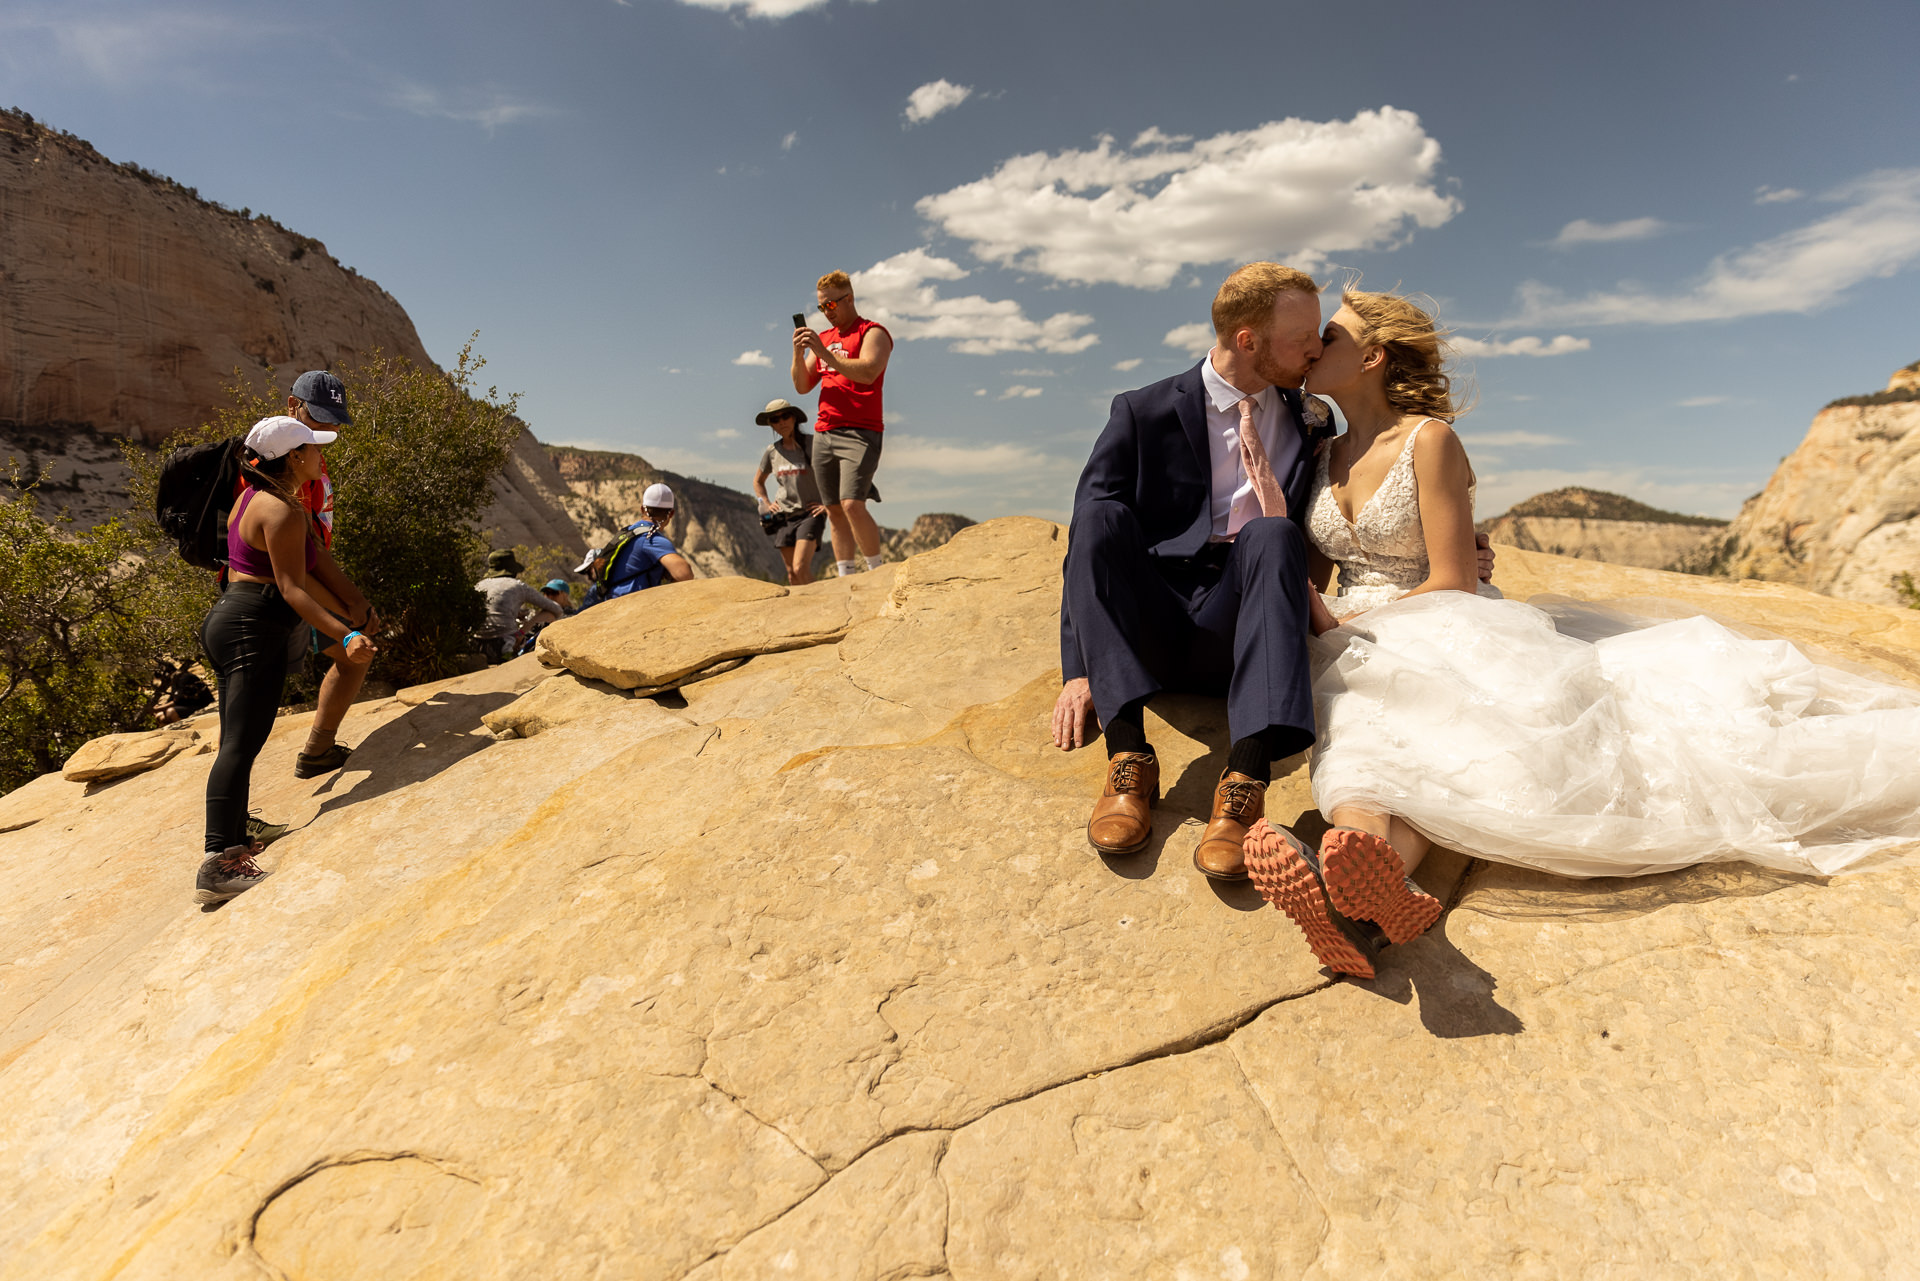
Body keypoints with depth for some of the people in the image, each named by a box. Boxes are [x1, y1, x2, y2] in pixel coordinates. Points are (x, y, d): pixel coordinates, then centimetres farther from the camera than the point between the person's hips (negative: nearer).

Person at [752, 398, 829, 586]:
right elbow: (758, 481, 26)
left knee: (800, 568, -20)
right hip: (784, 516, 5)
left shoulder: (813, 443, -7)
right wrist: (767, 503, 11)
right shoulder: (772, 451, 7)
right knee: (791, 574, 4)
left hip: (810, 514, -5)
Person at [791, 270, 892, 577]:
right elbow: (802, 386, 16)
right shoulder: (823, 338, 21)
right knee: (834, 511, 2)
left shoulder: (873, 332, 1)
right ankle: (846, 578, 4)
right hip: (823, 434, 7)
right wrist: (798, 353, 0)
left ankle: (877, 572, -8)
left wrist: (824, 353, -18)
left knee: (852, 505, -20)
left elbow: (867, 373, -17)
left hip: (859, 432, -7)